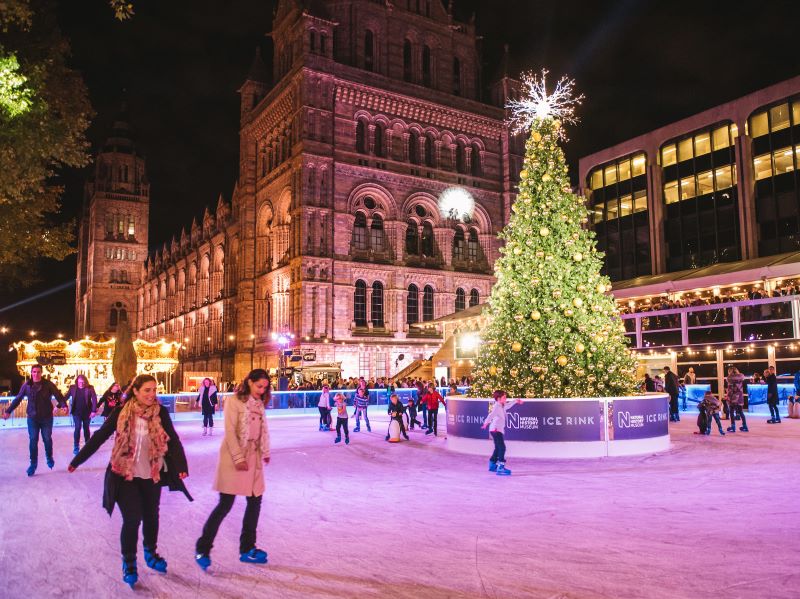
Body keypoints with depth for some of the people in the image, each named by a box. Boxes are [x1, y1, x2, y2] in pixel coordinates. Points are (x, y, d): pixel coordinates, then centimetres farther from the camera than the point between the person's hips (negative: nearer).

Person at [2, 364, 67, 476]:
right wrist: (8, 411, 10)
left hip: (46, 417, -1)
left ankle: (49, 458, 29)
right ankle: (33, 463, 12)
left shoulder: (48, 384, -7)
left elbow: (58, 396, -10)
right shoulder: (26, 385, 0)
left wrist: (64, 405, -27)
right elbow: (18, 399, 10)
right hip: (32, 418, 1)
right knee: (33, 441, 1)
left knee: (47, 439, 5)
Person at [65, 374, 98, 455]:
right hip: (76, 412, 0)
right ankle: (76, 447, 0)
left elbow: (94, 399, -11)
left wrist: (94, 411, -18)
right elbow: (66, 397, 0)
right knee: (77, 428, -9)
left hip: (87, 412, 0)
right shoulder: (73, 388, -2)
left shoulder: (90, 388, -7)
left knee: (86, 428, 11)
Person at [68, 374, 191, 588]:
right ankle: (128, 562, 18)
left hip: (152, 474, 2)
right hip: (125, 474, -2)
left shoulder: (161, 412, -10)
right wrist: (77, 460, 0)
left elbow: (173, 440, -16)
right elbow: (100, 436, -4)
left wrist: (181, 465, -30)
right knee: (132, 519, -4)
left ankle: (151, 553, 40)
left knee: (151, 516, 16)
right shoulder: (121, 412, -12)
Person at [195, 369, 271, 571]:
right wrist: (238, 458, -18)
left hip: (253, 458, 7)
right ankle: (202, 549, 10)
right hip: (235, 458, -7)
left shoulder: (259, 404, 12)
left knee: (255, 501, 8)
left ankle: (247, 549, 20)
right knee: (225, 504, -5)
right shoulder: (234, 402, -10)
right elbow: (230, 432, -15)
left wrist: (265, 452, 6)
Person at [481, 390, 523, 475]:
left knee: (498, 448, 22)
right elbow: (491, 415, -32)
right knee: (502, 447, -17)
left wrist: (516, 401, 47)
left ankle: (492, 465, 36)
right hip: (495, 430, -11)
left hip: (499, 430, 11)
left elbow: (507, 406, 38)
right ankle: (500, 468, -22)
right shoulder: (497, 406, -15)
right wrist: (486, 423, -47)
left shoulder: (502, 406, 14)